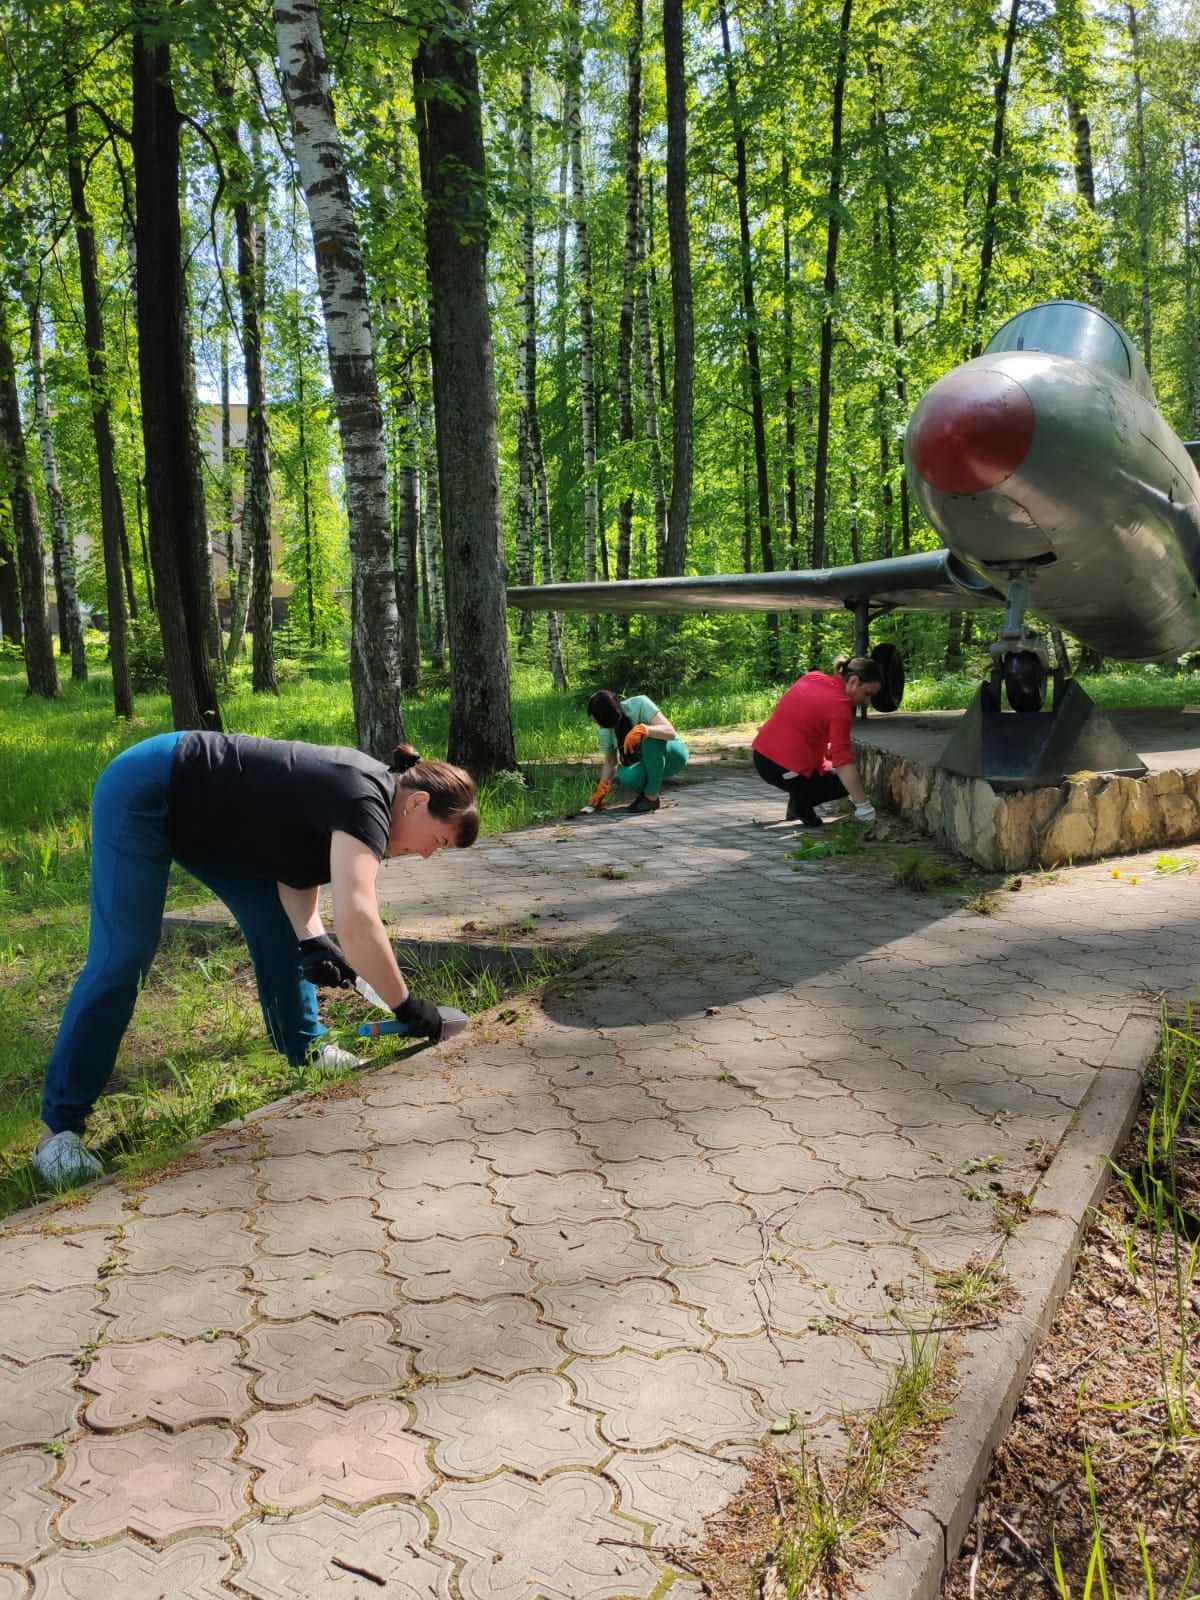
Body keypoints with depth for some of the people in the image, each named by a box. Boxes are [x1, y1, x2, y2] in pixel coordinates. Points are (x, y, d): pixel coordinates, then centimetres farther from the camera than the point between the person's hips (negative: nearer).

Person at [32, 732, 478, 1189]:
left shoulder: (361, 788, 2)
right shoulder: (365, 800, -27)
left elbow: (298, 862, 3)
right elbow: (356, 921, -39)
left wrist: (312, 942, -13)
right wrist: (407, 1006, -31)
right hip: (142, 795, -10)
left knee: (277, 927, 8)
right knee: (120, 960, -12)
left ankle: (305, 1049, 21)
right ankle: (59, 1125, -5)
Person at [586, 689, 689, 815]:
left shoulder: (640, 704, -26)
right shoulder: (605, 729, -12)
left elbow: (670, 732, -36)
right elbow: (610, 762, -1)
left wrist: (642, 729, -50)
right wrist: (601, 789, -13)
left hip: (673, 754, -3)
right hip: (648, 764, 3)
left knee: (651, 737, -38)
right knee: (627, 778, -34)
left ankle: (651, 797, -20)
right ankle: (645, 791, 3)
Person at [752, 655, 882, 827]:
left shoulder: (812, 677, 7)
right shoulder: (839, 706, -17)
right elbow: (843, 762, -20)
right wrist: (864, 806, -19)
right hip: (784, 769, -8)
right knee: (845, 782, 14)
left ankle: (796, 807, 24)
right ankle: (801, 805, -4)